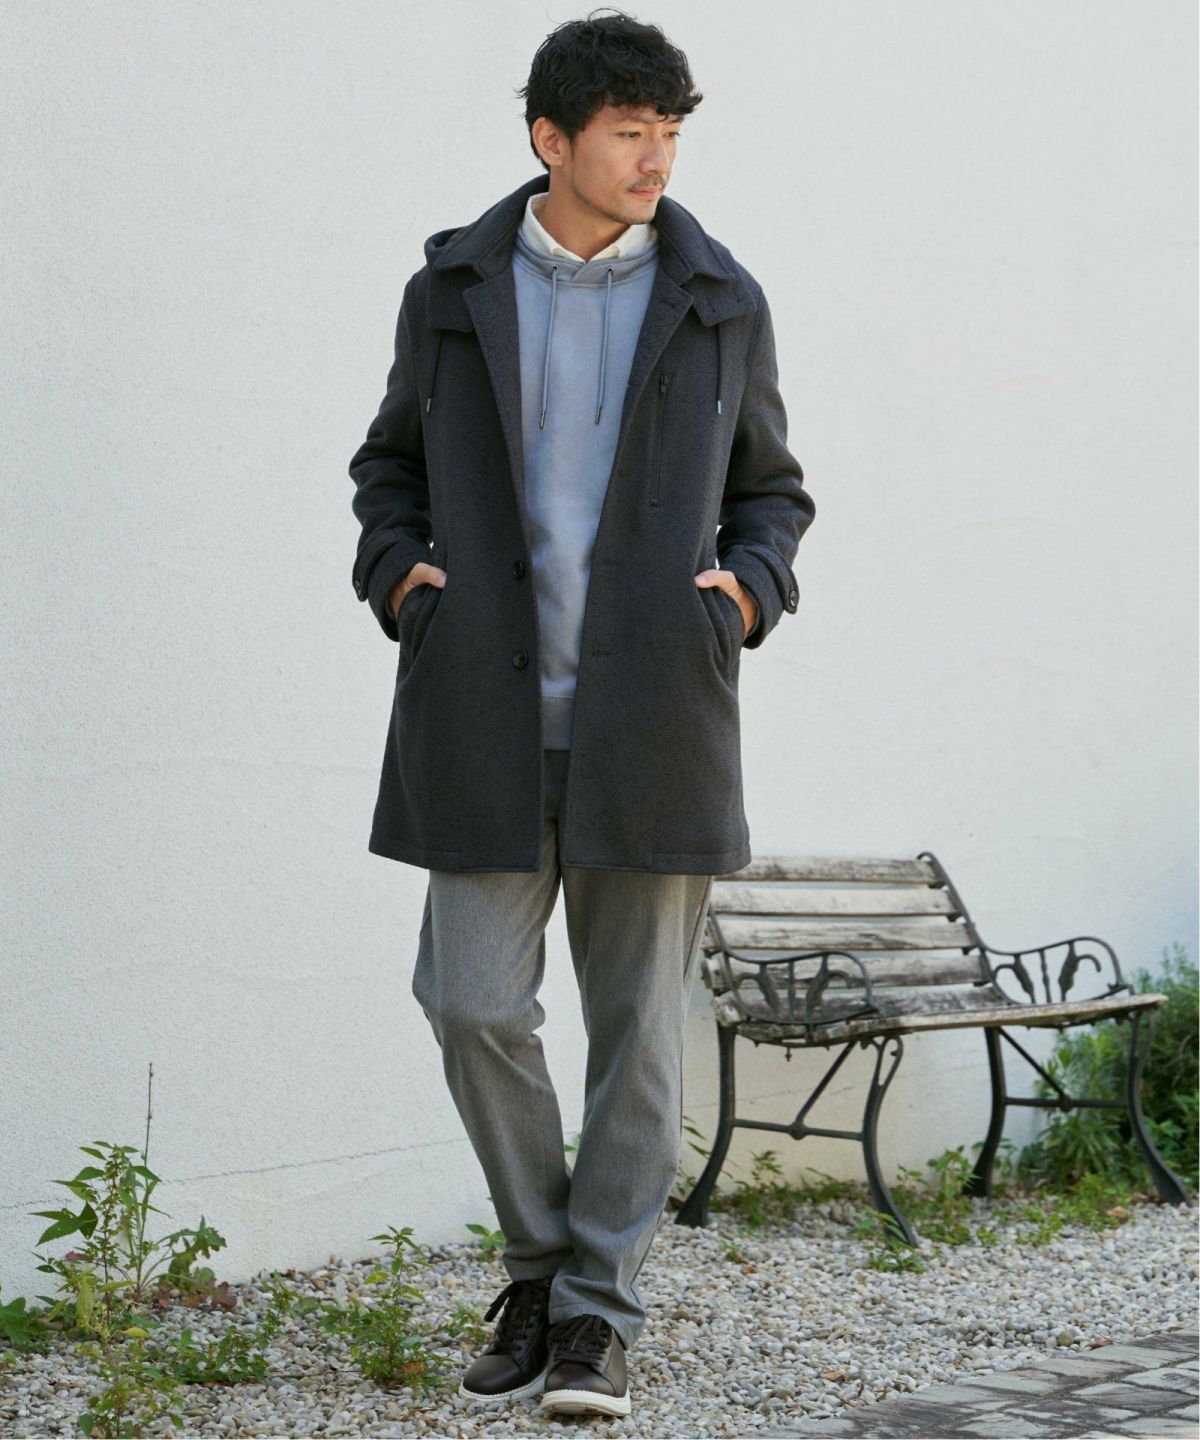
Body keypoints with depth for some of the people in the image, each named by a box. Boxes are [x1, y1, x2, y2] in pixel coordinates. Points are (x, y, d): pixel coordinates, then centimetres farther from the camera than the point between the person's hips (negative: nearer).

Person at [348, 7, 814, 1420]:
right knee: (473, 1001, -2)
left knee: (638, 1019, 2)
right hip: (491, 717, 0)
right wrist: (396, 567, 1)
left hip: (652, 716, 0)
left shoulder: (719, 303, 7)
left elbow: (771, 487, 16)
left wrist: (749, 585, -4)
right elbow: (391, 458, 19)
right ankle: (540, 1262, 21)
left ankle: (598, 1309, 15)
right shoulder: (452, 288, 7)